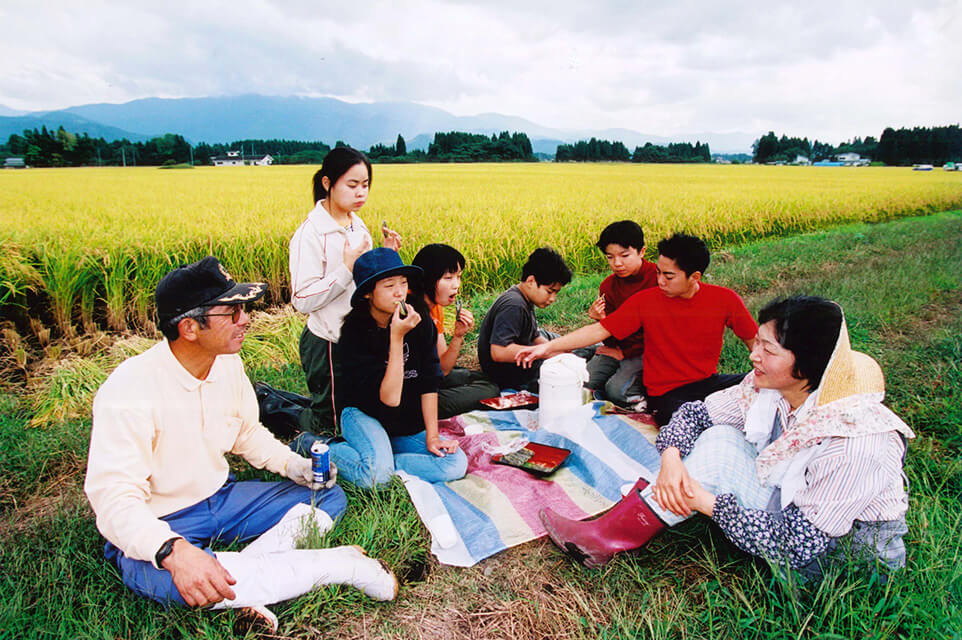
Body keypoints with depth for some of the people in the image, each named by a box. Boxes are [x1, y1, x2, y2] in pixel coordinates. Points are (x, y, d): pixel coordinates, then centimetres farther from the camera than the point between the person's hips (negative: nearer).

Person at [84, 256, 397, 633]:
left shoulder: (227, 363, -4)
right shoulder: (129, 390, -25)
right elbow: (113, 496, -29)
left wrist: (292, 465, -5)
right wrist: (173, 550, -47)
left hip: (221, 499, 7)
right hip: (154, 528, -7)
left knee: (329, 496, 0)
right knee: (181, 582, -40)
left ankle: (249, 589, -22)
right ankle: (344, 564, -26)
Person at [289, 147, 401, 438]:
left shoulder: (358, 225, 7)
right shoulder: (311, 232, -18)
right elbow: (303, 300, -21)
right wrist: (347, 267, -25)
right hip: (327, 344, -7)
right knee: (329, 424, 7)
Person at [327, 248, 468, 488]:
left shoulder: (421, 321, -8)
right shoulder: (355, 331, -18)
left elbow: (429, 384, -5)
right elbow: (389, 398, -24)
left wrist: (432, 436, -9)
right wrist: (396, 338, -29)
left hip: (411, 425, 5)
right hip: (364, 415, -4)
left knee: (456, 464, -17)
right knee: (376, 476, -32)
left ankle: (378, 462, -6)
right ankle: (329, 450, -4)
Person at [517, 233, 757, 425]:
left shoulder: (724, 299, -3)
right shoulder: (645, 301, -8)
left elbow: (755, 341, 8)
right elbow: (599, 330, -8)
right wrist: (548, 347, -15)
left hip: (709, 383, 4)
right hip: (666, 393, -4)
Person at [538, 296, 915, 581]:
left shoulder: (855, 446, -33)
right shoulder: (769, 387, -15)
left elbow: (796, 544, -30)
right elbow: (696, 413, -6)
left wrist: (708, 503, -28)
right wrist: (671, 459, -24)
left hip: (848, 551, -7)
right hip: (794, 507, 7)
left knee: (720, 452, -25)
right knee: (721, 438, -16)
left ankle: (607, 538, -12)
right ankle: (607, 534, -13)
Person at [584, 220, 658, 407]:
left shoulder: (658, 279, -13)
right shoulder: (608, 286, 1)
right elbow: (611, 338, 3)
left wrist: (625, 353, -9)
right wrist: (602, 320, -20)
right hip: (618, 349, 5)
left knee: (617, 389, -25)